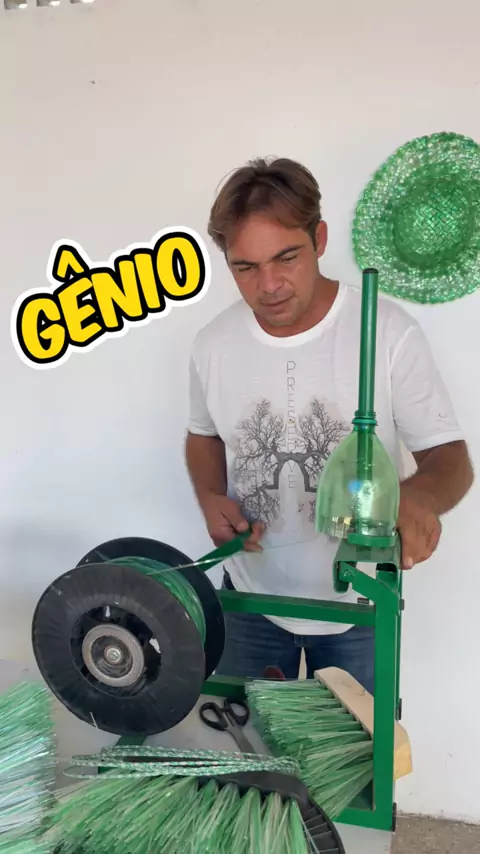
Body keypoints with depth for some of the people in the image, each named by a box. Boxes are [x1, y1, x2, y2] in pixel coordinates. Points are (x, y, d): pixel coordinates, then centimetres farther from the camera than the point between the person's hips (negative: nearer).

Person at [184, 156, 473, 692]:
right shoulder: (213, 344, -8)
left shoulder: (390, 332, -18)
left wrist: (419, 494, -36)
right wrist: (210, 498, -10)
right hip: (250, 597, 3)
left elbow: (450, 456, -13)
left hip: (357, 605, -2)